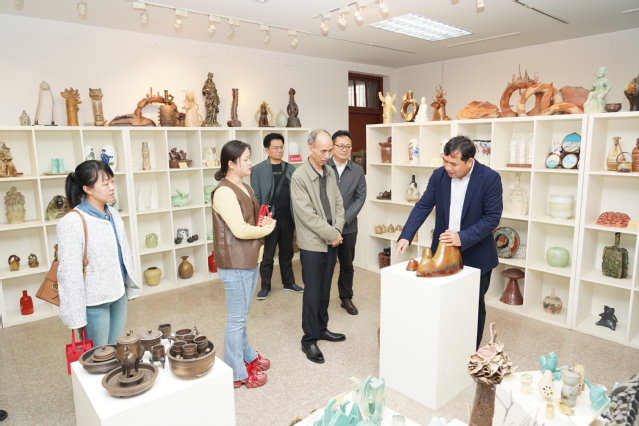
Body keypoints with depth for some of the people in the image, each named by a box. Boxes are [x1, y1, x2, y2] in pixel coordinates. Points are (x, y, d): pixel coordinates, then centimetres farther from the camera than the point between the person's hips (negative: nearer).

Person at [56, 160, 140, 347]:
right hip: (94, 301, -6)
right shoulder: (72, 222, -18)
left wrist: (132, 287, 16)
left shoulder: (113, 214, 4)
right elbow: (69, 272, -18)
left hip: (118, 294, 6)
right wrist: (75, 314, -16)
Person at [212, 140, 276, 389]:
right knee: (236, 318, 3)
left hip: (249, 260, 9)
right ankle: (236, 373, 17)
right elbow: (240, 230, -23)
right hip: (235, 264, -9)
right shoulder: (224, 192, -19)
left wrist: (264, 222, -2)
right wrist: (268, 228, -9)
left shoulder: (244, 187, 11)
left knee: (242, 315, 22)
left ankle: (247, 356, 38)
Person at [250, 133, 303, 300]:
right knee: (267, 255, 8)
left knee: (287, 253, 16)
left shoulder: (290, 169, 6)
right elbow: (256, 198, -6)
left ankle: (289, 282, 30)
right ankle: (265, 286, 22)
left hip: (287, 219, 3)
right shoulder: (258, 170, -4)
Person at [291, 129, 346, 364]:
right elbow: (306, 214, -18)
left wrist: (337, 230, -6)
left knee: (325, 290, 16)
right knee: (312, 293, 2)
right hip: (312, 244, -6)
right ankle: (309, 340, 15)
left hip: (331, 242, 6)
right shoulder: (299, 177, -14)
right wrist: (332, 234, -14)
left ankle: (322, 328, 32)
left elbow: (338, 203, 10)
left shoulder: (330, 172, 7)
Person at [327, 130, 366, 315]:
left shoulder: (358, 171, 5)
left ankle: (346, 298, 30)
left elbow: (360, 197, 0)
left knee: (347, 265, 14)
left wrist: (345, 218, -12)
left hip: (348, 227, 3)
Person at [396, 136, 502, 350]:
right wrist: (406, 236, -18)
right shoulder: (439, 175, -4)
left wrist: (463, 238, -29)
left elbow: (492, 217, -17)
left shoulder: (490, 178, -15)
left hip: (475, 255, -3)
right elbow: (423, 206, -5)